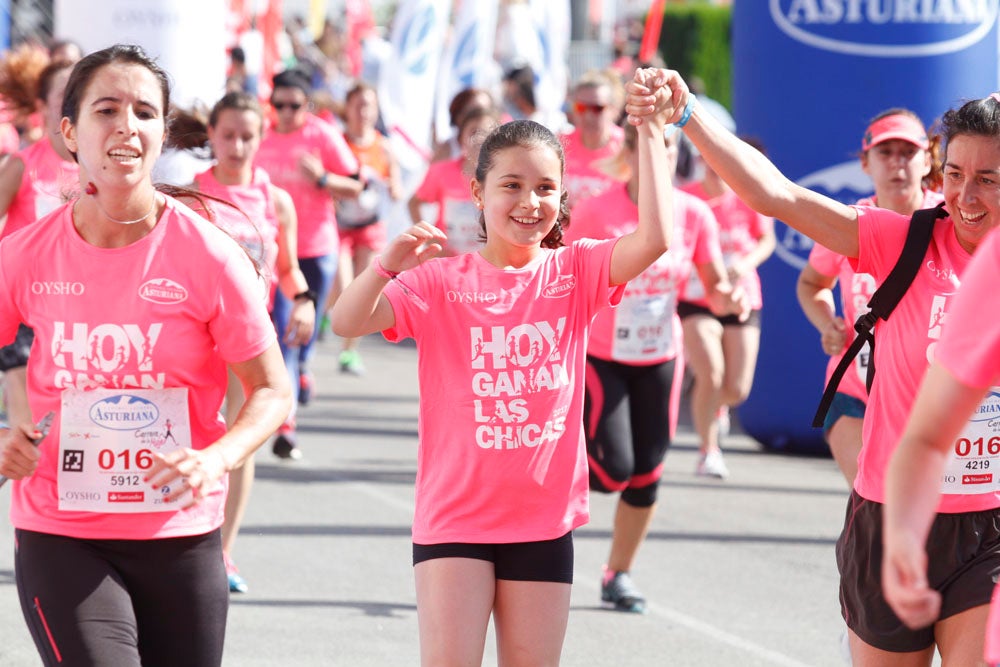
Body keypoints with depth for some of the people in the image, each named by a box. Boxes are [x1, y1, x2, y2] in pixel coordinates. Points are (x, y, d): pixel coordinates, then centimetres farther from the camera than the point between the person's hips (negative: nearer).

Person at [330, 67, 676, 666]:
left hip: (544, 521, 2)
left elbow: (654, 239, -17)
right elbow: (348, 323, -16)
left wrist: (651, 133, -21)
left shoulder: (574, 272, 0)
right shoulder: (441, 280, -4)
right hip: (455, 519, -2)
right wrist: (388, 265, -34)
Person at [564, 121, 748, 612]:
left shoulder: (693, 214, -6)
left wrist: (730, 299, -20)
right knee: (613, 470, -13)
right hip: (600, 356, -3)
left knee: (646, 474, 4)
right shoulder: (595, 212, -14)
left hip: (660, 360, 3)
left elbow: (716, 286, 1)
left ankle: (618, 574, 21)